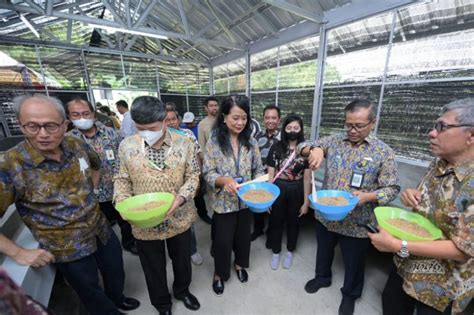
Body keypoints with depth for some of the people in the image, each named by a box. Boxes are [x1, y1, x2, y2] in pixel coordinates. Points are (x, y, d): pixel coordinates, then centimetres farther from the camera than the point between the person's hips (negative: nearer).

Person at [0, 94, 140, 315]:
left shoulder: (77, 146, -10)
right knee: (93, 296, 21)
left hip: (102, 232, 5)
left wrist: (89, 193, 5)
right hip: (68, 249, -4)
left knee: (116, 275, 29)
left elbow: (95, 165, 13)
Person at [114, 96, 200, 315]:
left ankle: (182, 290, 56)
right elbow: (122, 179, 2)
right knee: (153, 267, 22)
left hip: (179, 218, 0)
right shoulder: (126, 146, -7)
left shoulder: (184, 144, -11)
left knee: (182, 259, 24)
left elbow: (193, 176, -6)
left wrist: (180, 198, -22)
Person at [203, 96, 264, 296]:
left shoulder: (251, 142, -3)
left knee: (243, 235, 22)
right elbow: (208, 174, -13)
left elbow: (258, 169, 2)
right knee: (222, 239, 12)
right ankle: (219, 273, 41)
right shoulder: (213, 143, -12)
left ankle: (240, 264, 51)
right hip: (223, 202, -3)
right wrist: (224, 180, -32)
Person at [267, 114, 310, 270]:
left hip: (296, 191, 0)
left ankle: (290, 252, 44)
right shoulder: (276, 147, -6)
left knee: (293, 221, 19)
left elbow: (307, 178, -5)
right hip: (278, 189, 0)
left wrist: (306, 201, -5)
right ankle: (275, 252, 40)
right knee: (276, 221, 15)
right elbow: (270, 174, -4)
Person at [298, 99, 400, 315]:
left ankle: (350, 294, 49)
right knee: (324, 251, 26)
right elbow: (302, 147, -4)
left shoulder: (383, 152, -10)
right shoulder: (333, 141, -4)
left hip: (356, 223, -2)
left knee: (353, 263, 20)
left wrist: (368, 196, -28)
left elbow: (392, 188, -9)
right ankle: (322, 277, 54)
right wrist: (314, 149, -27)